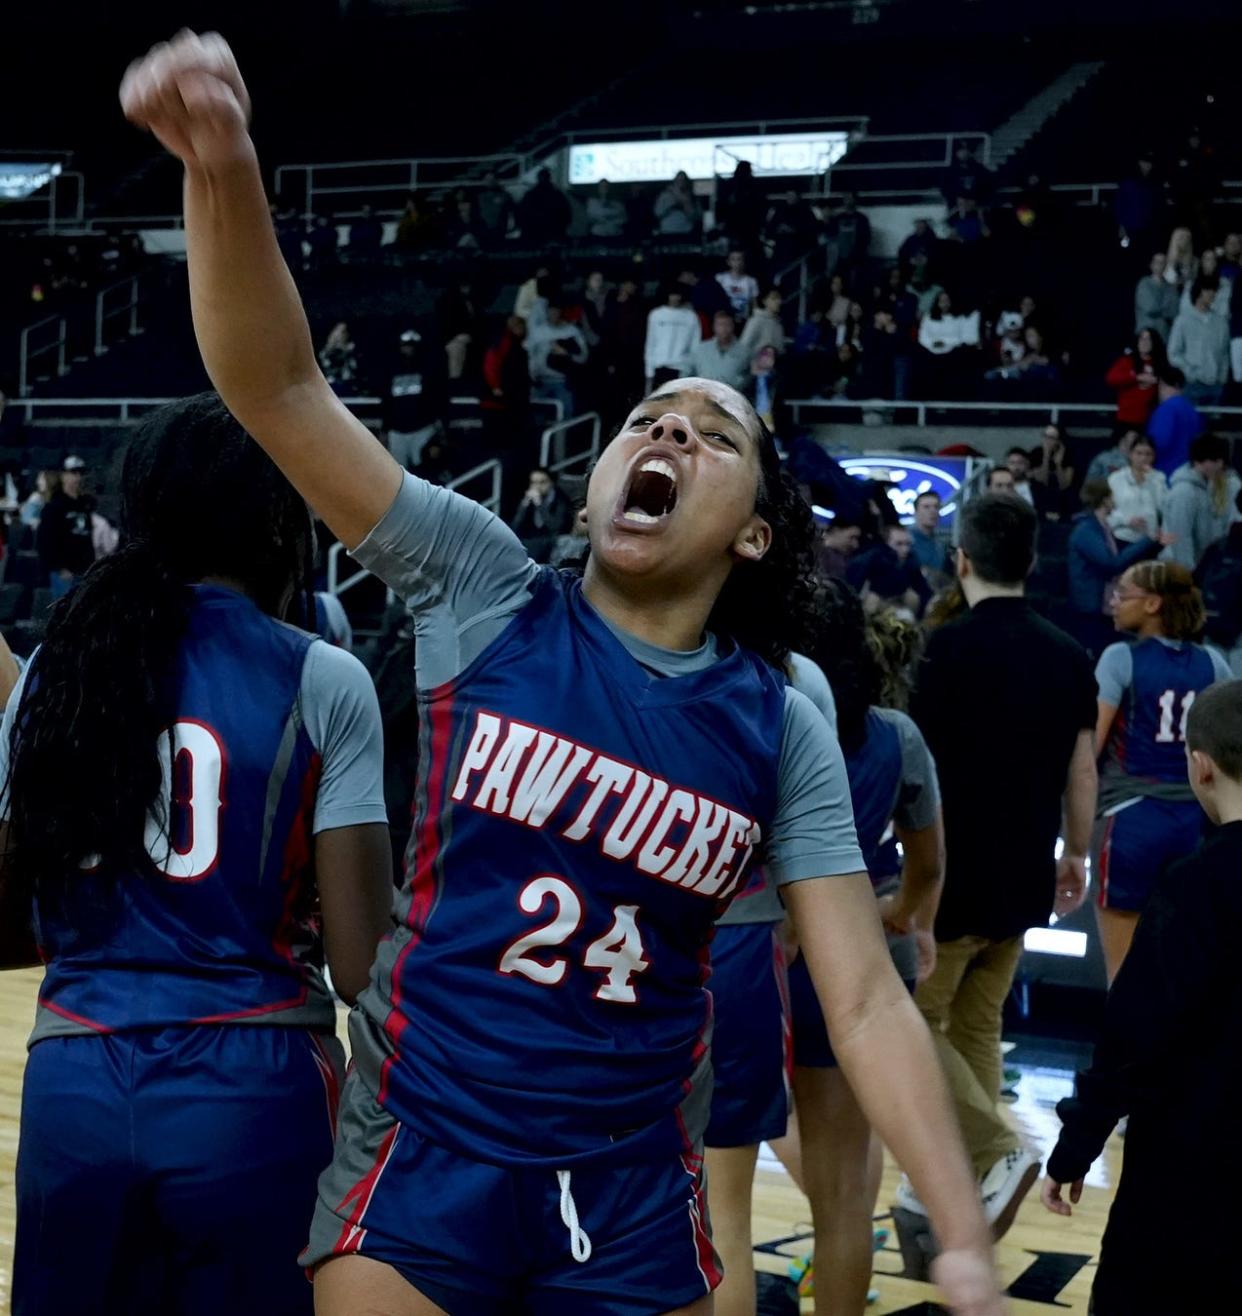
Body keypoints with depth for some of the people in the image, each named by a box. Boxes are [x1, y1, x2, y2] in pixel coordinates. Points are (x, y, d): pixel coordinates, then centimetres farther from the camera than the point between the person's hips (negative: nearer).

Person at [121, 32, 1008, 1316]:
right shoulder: (485, 589, -6)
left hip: (633, 1190, 2)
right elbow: (278, 387, -15)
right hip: (424, 1153, -1)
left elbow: (867, 1002, -3)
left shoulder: (782, 730, -2)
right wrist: (224, 169, -32)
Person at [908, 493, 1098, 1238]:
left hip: (956, 872, -6)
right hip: (1024, 876, 7)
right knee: (977, 1027, 16)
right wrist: (1076, 855, 20)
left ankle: (998, 1152, -8)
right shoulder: (1069, 655, 4)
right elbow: (1083, 769, 8)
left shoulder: (953, 647, -14)